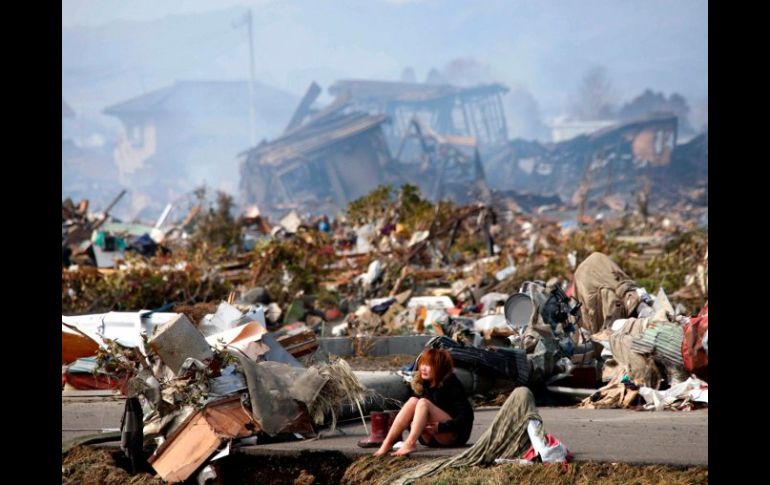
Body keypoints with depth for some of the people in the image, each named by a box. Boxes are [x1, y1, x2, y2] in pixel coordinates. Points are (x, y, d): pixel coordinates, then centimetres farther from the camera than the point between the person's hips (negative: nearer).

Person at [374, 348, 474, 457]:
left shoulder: (452, 385, -11)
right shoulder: (421, 384, 6)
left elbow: (466, 415, -17)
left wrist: (441, 427, -26)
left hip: (455, 435, -5)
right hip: (431, 439, 6)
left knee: (423, 403, -26)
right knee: (413, 401, -18)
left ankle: (410, 444, -47)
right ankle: (387, 443, -32)